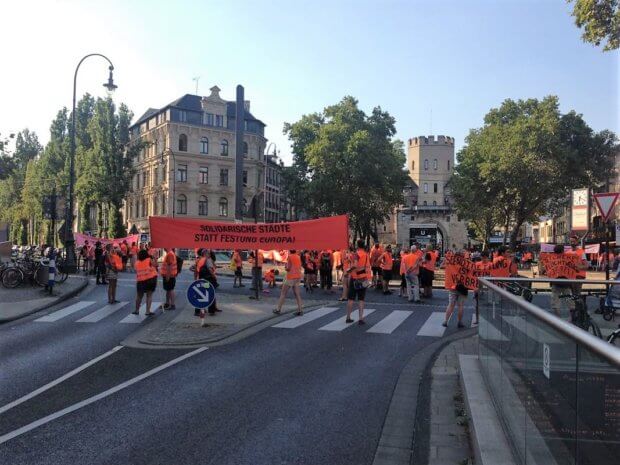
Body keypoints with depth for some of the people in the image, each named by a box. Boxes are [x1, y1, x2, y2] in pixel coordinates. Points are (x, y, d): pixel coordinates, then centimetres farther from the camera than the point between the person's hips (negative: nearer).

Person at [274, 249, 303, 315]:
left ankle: (278, 309, 6)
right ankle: (300, 310, -1)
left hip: (290, 277, -6)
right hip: (298, 277, 6)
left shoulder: (290, 257, -10)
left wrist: (285, 267, 6)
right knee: (297, 294, 6)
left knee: (283, 293, 3)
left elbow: (288, 268, -14)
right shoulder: (298, 257, 10)